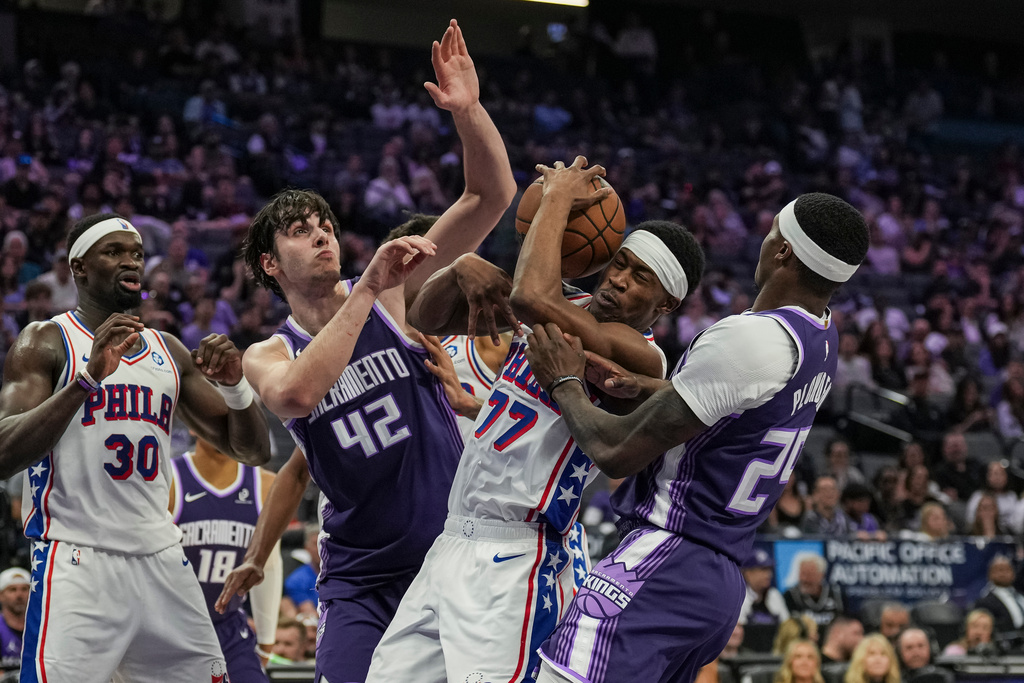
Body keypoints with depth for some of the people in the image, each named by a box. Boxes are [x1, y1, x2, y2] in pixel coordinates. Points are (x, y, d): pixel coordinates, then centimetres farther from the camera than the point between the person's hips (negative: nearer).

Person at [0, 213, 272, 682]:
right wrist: (89, 377, -23)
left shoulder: (169, 352, 17)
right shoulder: (46, 343, 0)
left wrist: (234, 386, -5)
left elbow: (253, 451, 16)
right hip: (76, 559, -6)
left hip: (162, 561, 6)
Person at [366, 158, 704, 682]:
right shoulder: (567, 308, 11)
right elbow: (426, 319, 18)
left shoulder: (638, 356, -15)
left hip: (514, 560, -8)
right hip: (457, 541, 9)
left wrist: (558, 196, -16)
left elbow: (532, 298, -30)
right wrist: (461, 274, -4)